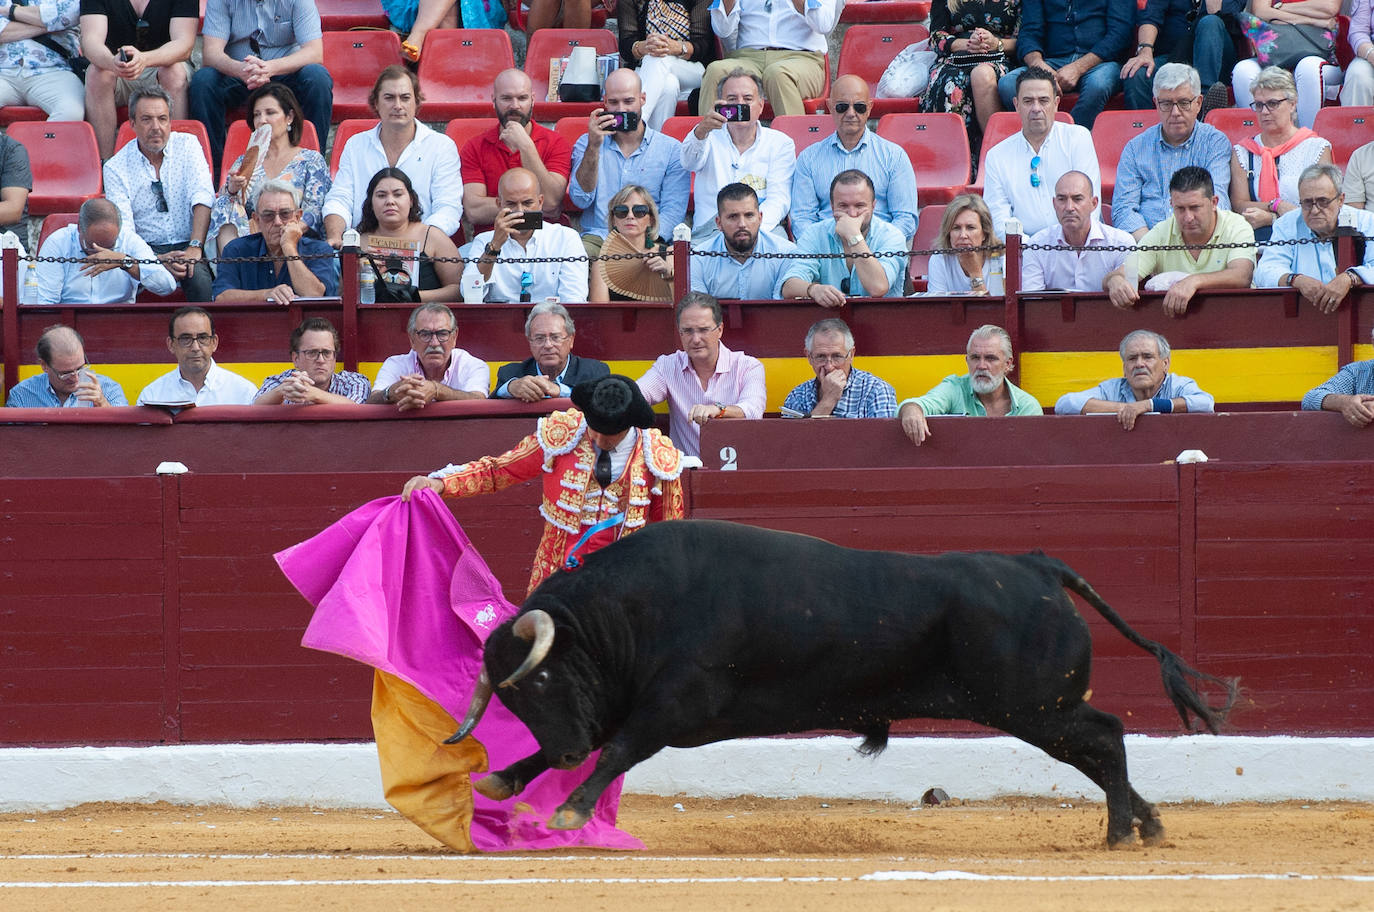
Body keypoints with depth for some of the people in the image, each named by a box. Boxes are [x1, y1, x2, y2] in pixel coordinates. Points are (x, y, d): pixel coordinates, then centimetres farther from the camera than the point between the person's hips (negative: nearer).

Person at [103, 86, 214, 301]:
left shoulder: (187, 145, 4)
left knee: (199, 278, -32)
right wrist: (158, 260, -24)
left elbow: (203, 197, -8)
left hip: (187, 245, 1)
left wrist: (195, 248, -22)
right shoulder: (116, 168, 0)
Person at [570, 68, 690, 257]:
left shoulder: (671, 150, 10)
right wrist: (594, 147, -10)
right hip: (597, 238, 1)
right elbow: (581, 199, 1)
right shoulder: (586, 144, 16)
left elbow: (673, 211, -1)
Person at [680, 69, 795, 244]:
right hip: (709, 233, 0)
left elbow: (778, 199, 2)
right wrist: (701, 130, -33)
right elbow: (690, 163, -10)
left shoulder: (781, 143, 14)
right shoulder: (711, 138, 14)